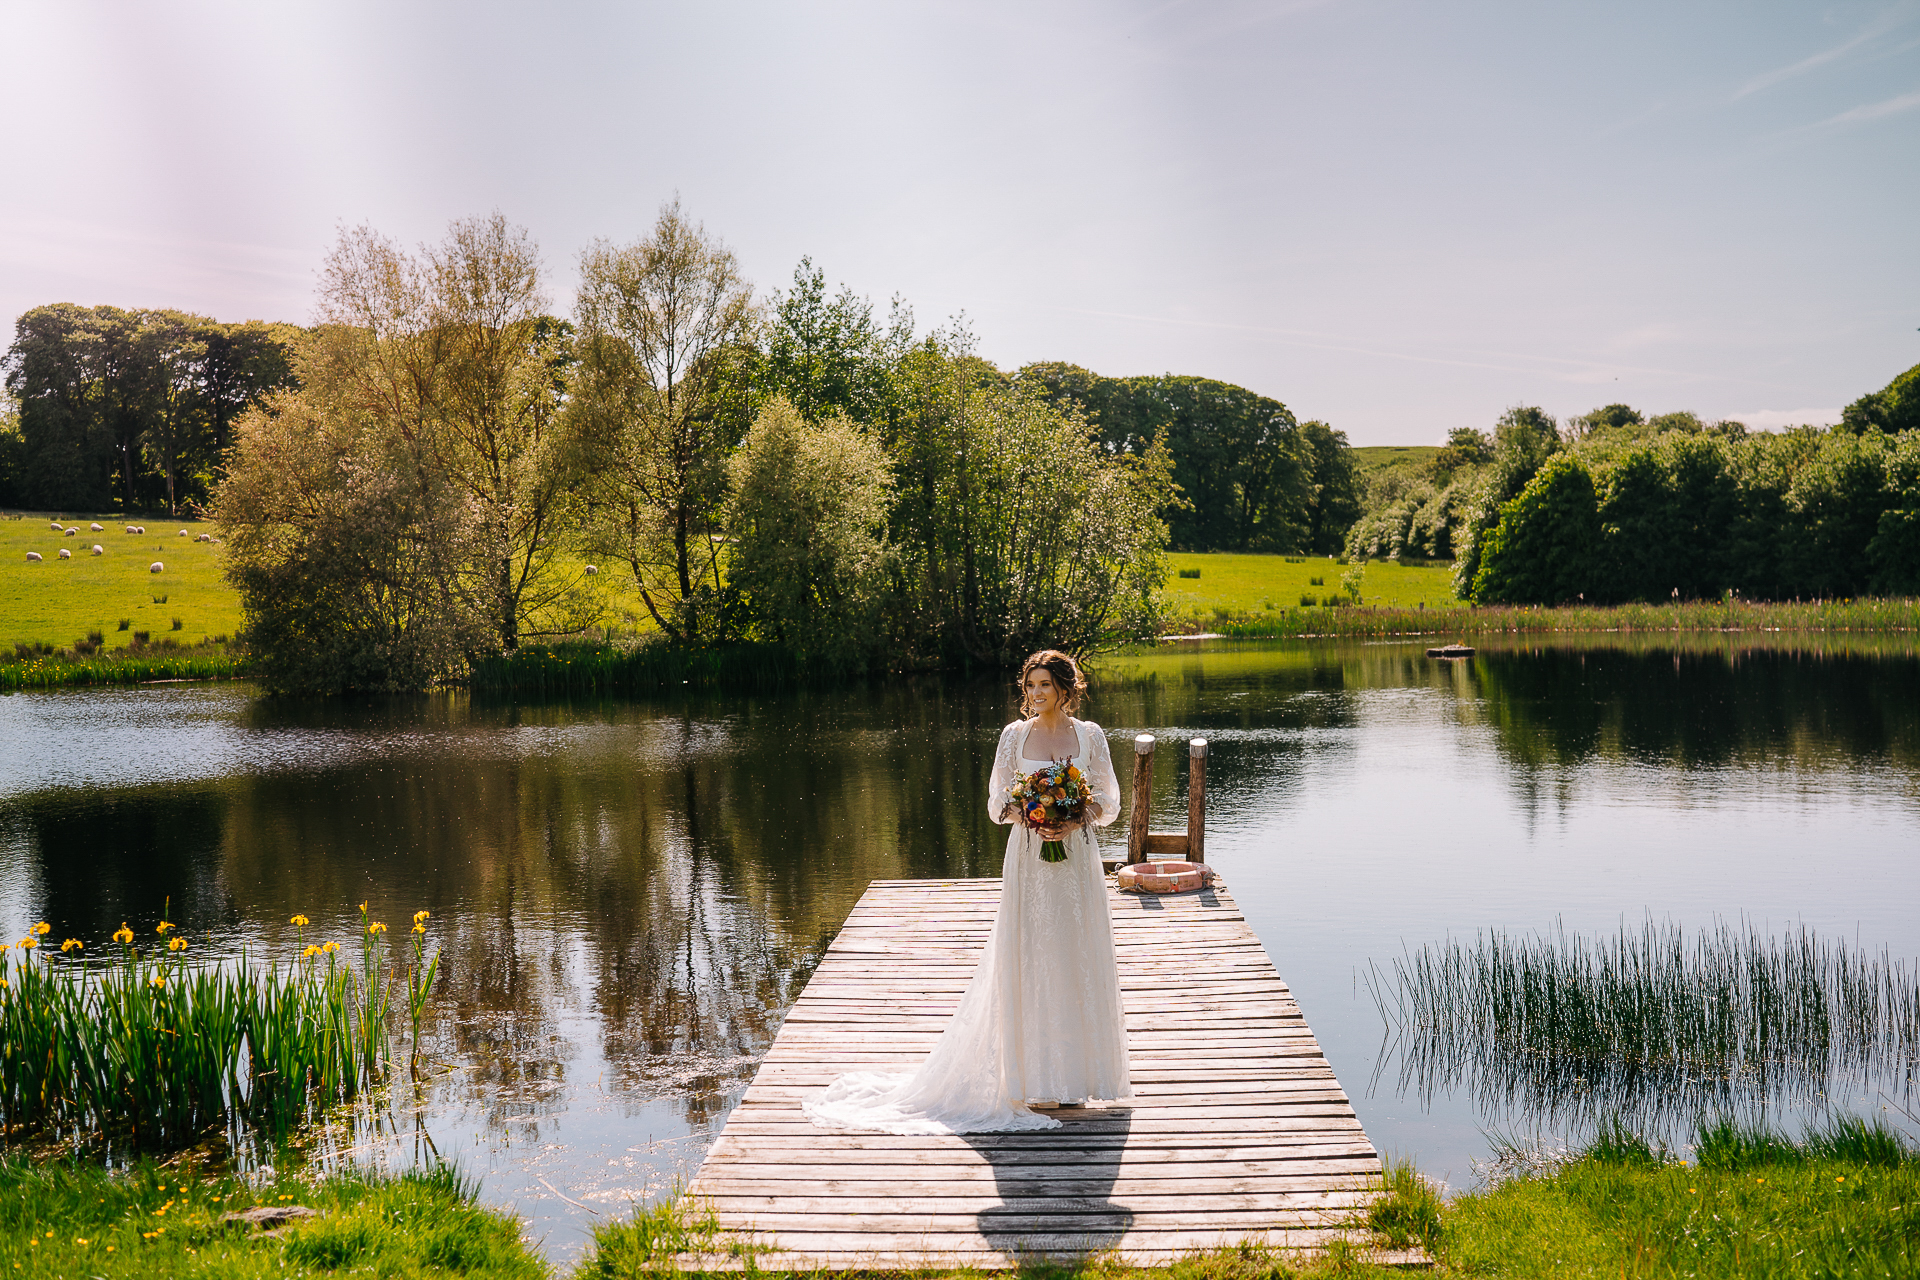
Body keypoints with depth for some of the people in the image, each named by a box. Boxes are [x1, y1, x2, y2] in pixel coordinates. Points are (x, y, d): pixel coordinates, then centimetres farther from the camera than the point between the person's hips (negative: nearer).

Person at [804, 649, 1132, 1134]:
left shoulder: (1089, 735, 3)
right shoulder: (1015, 735, 2)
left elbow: (1108, 801, 6)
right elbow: (997, 802, 5)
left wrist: (1077, 820, -13)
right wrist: (1029, 816, -15)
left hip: (1077, 863, 1)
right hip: (1028, 862, -1)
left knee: (1078, 962, 5)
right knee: (1030, 965, -1)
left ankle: (1076, 1071, 17)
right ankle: (1036, 1080, 5)